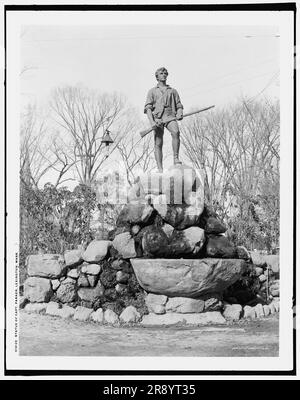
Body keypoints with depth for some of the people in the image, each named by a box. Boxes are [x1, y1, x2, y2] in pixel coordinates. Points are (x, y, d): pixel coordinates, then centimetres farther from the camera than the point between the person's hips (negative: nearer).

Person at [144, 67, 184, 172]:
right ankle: (160, 169, -8)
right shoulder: (152, 91, 18)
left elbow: (179, 106, 18)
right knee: (158, 144, -7)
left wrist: (179, 114, -6)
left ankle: (176, 158, -28)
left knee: (176, 132, -32)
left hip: (170, 116, 0)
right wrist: (152, 122, -10)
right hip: (157, 117, 0)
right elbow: (148, 108, 7)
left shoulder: (173, 91, 23)